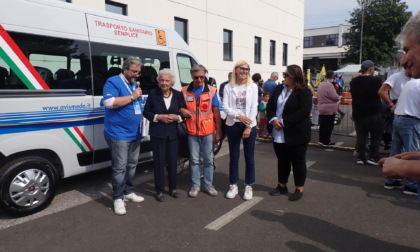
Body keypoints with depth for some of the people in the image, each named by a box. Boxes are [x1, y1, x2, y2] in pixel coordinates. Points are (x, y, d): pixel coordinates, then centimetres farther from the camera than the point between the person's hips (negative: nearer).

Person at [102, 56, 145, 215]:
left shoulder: (135, 84, 16)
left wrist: (138, 97, 7)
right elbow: (109, 102, -25)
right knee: (120, 167, -5)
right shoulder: (113, 82, -9)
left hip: (135, 133, 9)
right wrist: (132, 97, -21)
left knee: (132, 165, 15)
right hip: (119, 134, -8)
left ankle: (128, 192, 28)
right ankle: (118, 198, 6)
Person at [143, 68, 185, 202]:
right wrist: (159, 117, -14)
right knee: (159, 161, 2)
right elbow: (146, 112, 0)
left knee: (172, 161, 9)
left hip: (173, 133, 2)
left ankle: (173, 188, 26)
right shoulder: (153, 93, -2)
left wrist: (177, 117, -13)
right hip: (157, 133, -2)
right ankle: (159, 190, 16)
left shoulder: (178, 95, 3)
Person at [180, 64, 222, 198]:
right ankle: (195, 185, 20)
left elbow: (216, 113, 1)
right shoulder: (184, 91, 0)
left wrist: (218, 132, -1)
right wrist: (182, 110, -13)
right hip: (192, 132, 0)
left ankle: (208, 184, 22)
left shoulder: (211, 91, -1)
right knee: (194, 160, 8)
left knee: (208, 160, 9)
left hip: (208, 132, 0)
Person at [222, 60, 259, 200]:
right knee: (233, 156, 9)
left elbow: (254, 108, -5)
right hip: (233, 125, 1)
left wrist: (248, 127, -12)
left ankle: (249, 186, 19)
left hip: (249, 126, -1)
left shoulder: (253, 87, 1)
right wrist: (238, 115, -20)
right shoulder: (228, 87, 2)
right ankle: (233, 185, 21)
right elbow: (225, 107, -4)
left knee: (249, 157, 5)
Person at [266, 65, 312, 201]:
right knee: (282, 160, 16)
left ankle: (299, 189, 20)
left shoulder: (304, 91, -10)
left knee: (298, 161, 7)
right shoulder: (279, 89, 11)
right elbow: (270, 105, 9)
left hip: (296, 134, -6)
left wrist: (284, 122, -21)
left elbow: (303, 112, -20)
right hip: (279, 134, 6)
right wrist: (273, 119, -10)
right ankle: (282, 185, 32)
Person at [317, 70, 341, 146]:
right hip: (329, 109, -8)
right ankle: (326, 142, 8)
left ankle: (321, 140, 22)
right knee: (329, 126, 2)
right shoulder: (329, 85, -20)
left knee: (322, 125, 14)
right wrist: (339, 97, 0)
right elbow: (334, 96, -19)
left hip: (321, 108, 8)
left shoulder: (320, 84, 6)